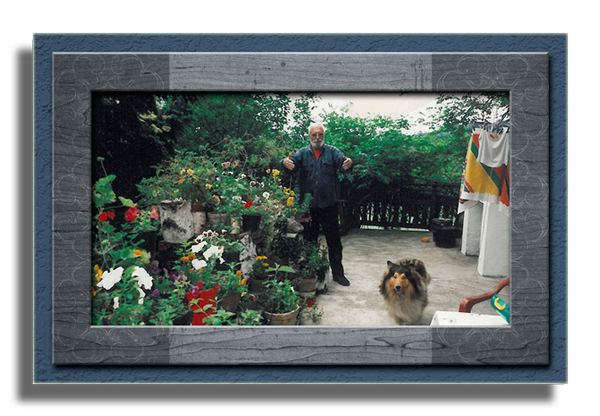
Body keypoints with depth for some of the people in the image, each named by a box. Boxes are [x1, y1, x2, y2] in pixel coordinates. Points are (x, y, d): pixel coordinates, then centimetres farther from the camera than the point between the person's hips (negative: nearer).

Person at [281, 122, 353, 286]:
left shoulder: (332, 151, 4)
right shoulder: (303, 153, 6)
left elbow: (341, 160, -15)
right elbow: (293, 161, -12)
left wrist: (348, 163, -40)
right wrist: (286, 162, -37)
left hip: (329, 204, 0)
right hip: (308, 205, 1)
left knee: (334, 240, 6)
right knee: (309, 240, 10)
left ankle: (337, 273, 19)